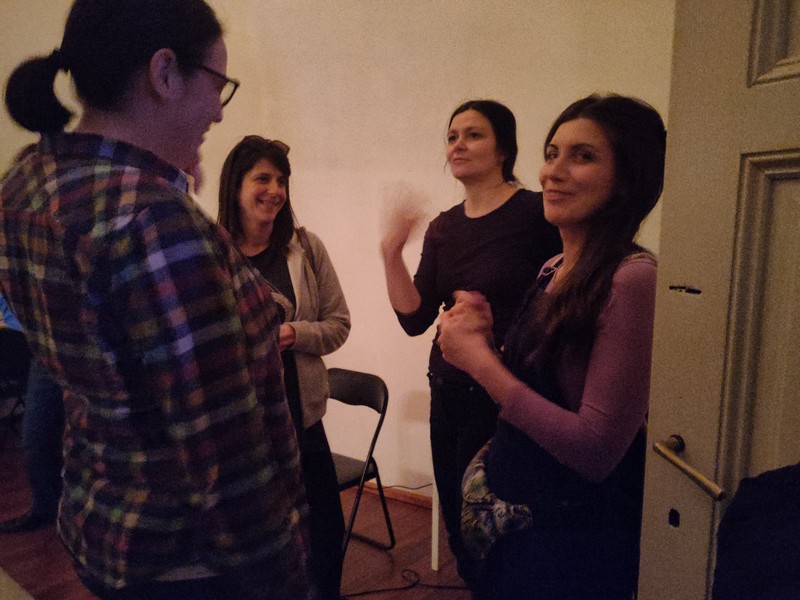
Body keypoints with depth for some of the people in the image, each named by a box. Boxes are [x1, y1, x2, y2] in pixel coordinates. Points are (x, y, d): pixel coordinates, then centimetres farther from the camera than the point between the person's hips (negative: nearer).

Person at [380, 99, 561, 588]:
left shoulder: (536, 213, -10)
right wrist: (392, 253, -11)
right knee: (458, 525, 19)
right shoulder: (443, 228, 7)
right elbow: (415, 319, 1)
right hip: (450, 393, 6)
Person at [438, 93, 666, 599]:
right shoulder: (554, 269, 2)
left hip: (573, 539, -7)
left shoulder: (633, 279, -22)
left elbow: (596, 449, -24)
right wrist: (485, 341, -9)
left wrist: (482, 361, -20)